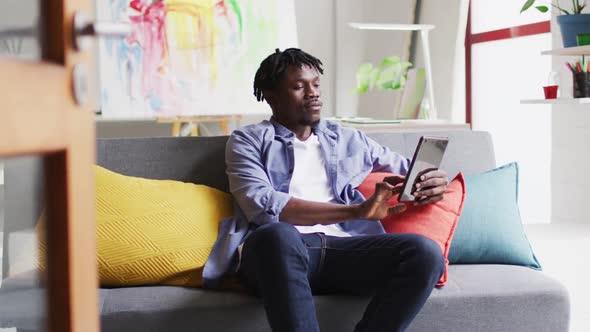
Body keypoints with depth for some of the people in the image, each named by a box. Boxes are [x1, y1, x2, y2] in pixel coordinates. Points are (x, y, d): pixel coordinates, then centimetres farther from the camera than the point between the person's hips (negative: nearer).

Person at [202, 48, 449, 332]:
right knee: (277, 235, -41)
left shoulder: (348, 140, 27)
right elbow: (263, 205, -4)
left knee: (426, 252, -25)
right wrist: (357, 211, -11)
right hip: (277, 248, -4)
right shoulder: (248, 141, 14)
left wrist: (433, 183, 2)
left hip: (343, 248, 4)